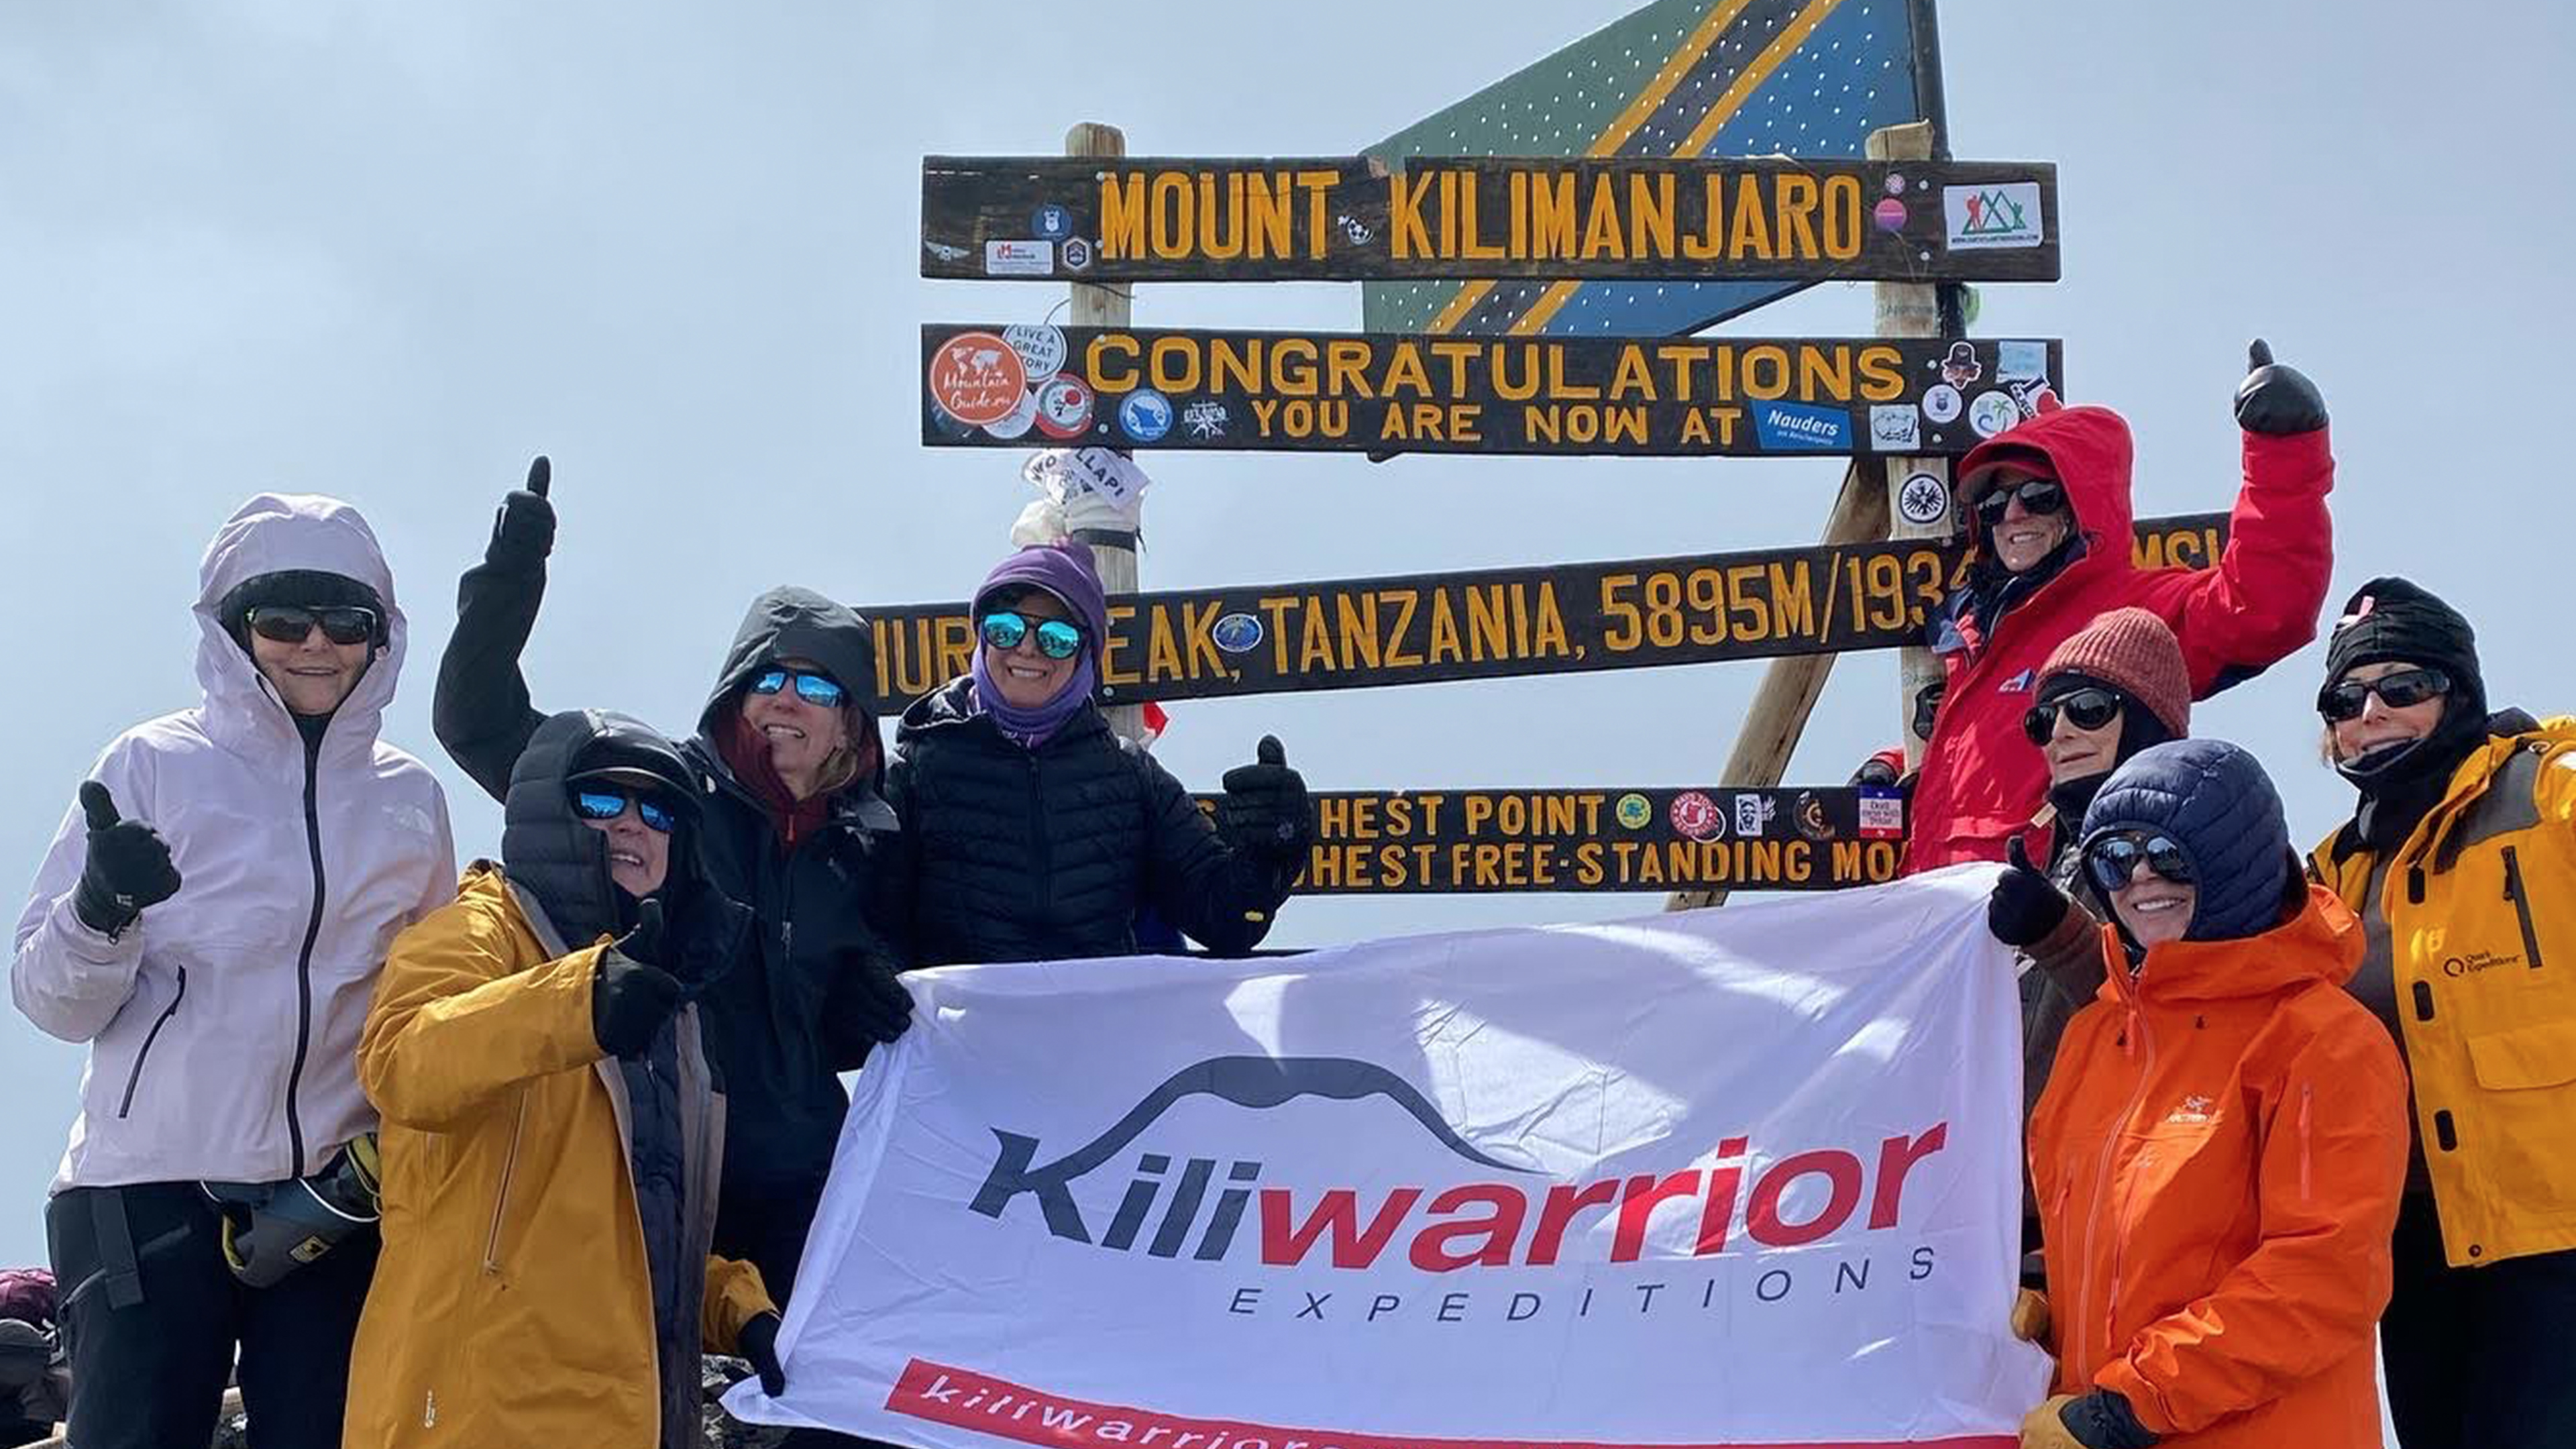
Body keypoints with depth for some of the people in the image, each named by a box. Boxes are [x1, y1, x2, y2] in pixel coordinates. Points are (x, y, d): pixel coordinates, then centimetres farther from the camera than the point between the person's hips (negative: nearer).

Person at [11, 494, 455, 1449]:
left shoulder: (410, 799, 11)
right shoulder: (156, 765, 1)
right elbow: (51, 999, -2)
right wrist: (102, 909, -22)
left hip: (338, 1202, 3)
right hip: (152, 1196, -3)